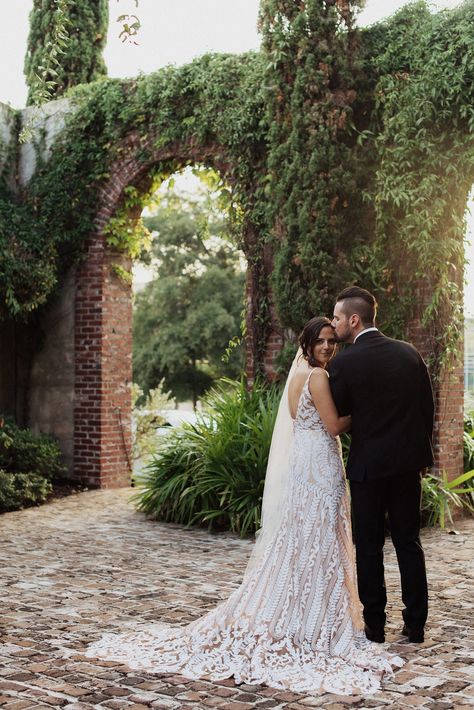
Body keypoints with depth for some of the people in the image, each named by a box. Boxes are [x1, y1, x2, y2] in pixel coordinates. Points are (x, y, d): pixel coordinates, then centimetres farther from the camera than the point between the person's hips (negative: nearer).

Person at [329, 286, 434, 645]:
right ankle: (416, 625, 15)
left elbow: (336, 414, -1)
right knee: (409, 542, 12)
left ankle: (375, 625, 12)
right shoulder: (410, 353, 1)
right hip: (408, 462, 4)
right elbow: (428, 406, 6)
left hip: (368, 466, -4)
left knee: (369, 547, 7)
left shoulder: (343, 364, -12)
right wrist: (419, 450, 15)